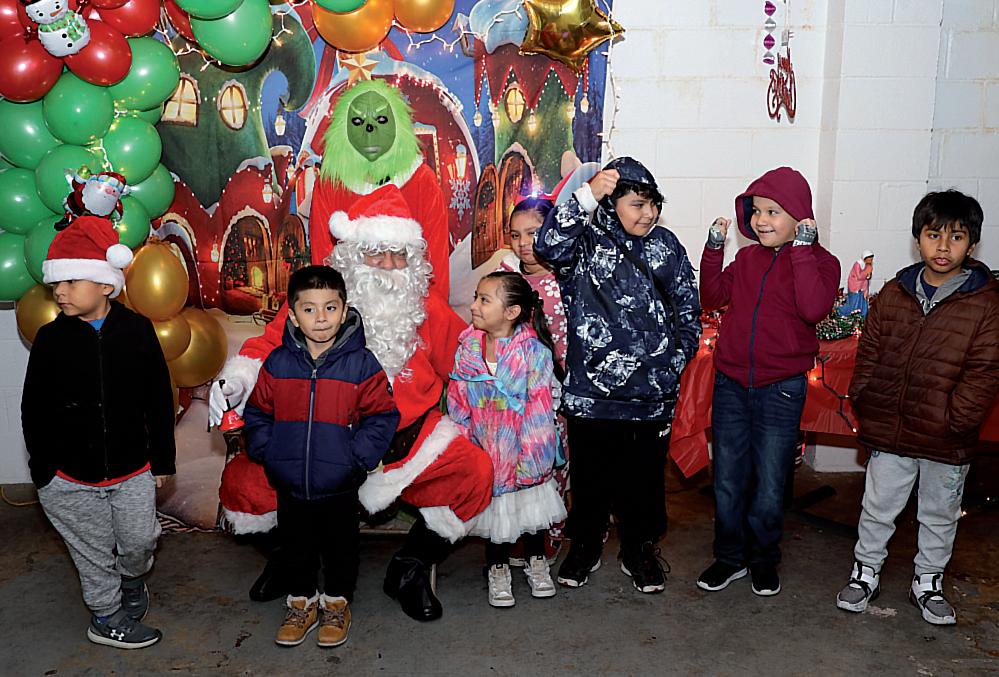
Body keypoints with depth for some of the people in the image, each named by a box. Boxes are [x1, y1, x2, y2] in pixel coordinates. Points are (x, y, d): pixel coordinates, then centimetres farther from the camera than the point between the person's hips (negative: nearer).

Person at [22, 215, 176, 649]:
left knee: (140, 540, 11)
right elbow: (33, 410, 0)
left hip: (132, 469, 0)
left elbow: (159, 399, -2)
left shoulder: (137, 330, -9)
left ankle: (132, 578, 45)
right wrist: (42, 470, 0)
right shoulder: (50, 338, -7)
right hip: (71, 475, 0)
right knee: (94, 552, 13)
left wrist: (161, 459, 0)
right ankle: (107, 618, 35)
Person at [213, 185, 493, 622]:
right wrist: (235, 381, -13)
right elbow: (268, 346, 5)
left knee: (475, 472, -22)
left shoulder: (428, 308, 4)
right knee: (242, 480, -16)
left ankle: (410, 570, 4)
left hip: (407, 439, 1)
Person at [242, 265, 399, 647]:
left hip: (339, 484, -2)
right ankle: (301, 603, 41)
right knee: (296, 546, 19)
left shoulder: (361, 363, -11)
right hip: (289, 483, 2)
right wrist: (265, 452, -4)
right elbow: (257, 413, 7)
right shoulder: (277, 363, -4)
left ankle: (336, 603, 39)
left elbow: (382, 417, -7)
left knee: (340, 545, 16)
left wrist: (358, 458, -14)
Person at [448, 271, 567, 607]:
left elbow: (539, 412, -15)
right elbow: (458, 403, 1)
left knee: (531, 503, 14)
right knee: (493, 508, 13)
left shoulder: (534, 352, -16)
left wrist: (530, 461, -15)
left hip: (523, 452, -2)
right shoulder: (467, 348, -5)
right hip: (485, 451, 2)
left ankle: (536, 561, 38)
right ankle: (498, 569, 34)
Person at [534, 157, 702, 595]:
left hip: (652, 393, 2)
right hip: (591, 389, -2)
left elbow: (688, 312, 10)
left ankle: (639, 549, 34)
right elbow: (548, 245, -25)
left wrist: (674, 365, 3)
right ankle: (584, 545, 34)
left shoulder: (666, 246, 4)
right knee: (590, 474, 13)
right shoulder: (586, 241, -3)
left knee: (645, 475, 14)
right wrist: (588, 194, -29)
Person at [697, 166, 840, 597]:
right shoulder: (747, 258, 8)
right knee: (727, 482, 11)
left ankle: (763, 561, 30)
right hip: (731, 384, 4)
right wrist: (714, 246, -3)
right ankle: (730, 558, 29)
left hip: (781, 389, -3)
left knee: (769, 486, 9)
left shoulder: (819, 261, -5)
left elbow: (813, 308, -23)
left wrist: (801, 248, -21)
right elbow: (712, 298, 5)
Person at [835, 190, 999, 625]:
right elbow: (869, 351, 5)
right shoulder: (894, 294, 1)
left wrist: (954, 419, -15)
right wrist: (864, 403, -1)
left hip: (947, 441, -1)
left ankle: (928, 582, 37)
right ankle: (866, 572, 33)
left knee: (940, 515, 17)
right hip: (889, 431, 2)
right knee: (878, 507, 14)